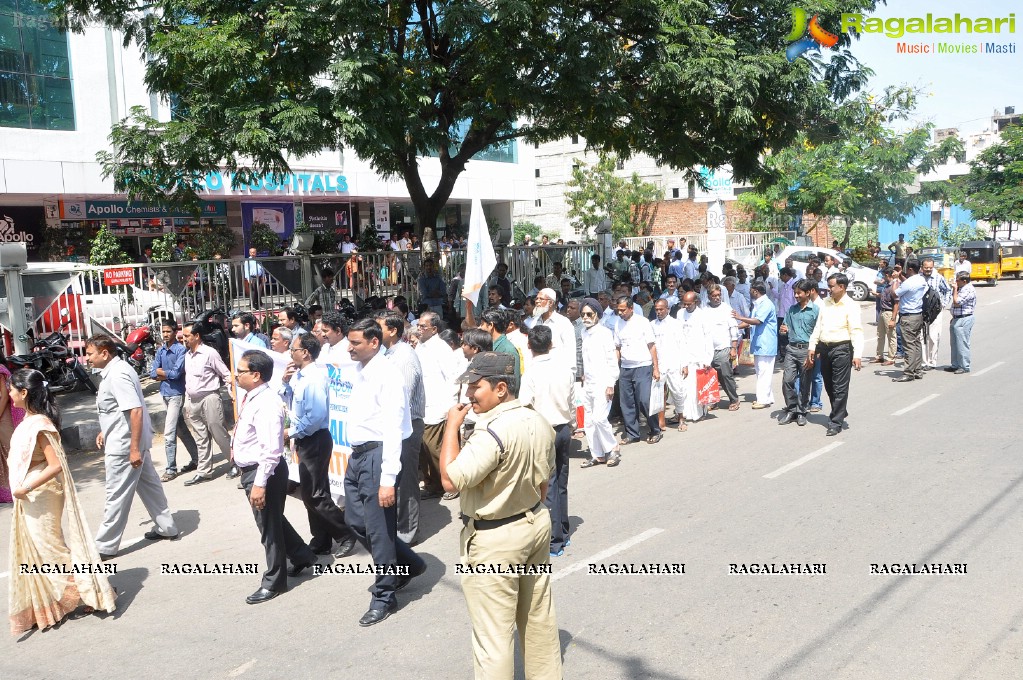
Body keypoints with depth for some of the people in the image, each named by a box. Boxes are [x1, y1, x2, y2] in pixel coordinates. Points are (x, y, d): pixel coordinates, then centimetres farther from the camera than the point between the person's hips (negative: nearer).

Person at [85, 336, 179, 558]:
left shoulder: (117, 375, -22)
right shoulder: (113, 370, 10)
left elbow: (135, 410, -28)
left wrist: (134, 448, -27)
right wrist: (106, 431, 20)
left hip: (123, 446, -10)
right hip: (129, 443, 10)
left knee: (117, 496, 0)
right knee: (148, 485, 17)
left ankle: (105, 546, 9)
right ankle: (166, 527, 28)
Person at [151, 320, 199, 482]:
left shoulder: (181, 350, -12)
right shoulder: (160, 351, 9)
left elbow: (177, 373, -19)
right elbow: (153, 373, 4)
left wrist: (161, 372, -4)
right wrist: (168, 375, -12)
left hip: (176, 394, -8)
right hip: (165, 393, 8)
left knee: (169, 433, -9)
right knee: (181, 430, 15)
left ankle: (171, 469, -2)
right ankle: (196, 459, 27)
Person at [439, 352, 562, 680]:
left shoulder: (492, 432, -27)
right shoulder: (539, 423, 1)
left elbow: (451, 479, -27)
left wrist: (452, 426, -19)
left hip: (495, 541, -9)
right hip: (537, 524, 9)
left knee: (493, 633, 3)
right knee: (540, 616, 22)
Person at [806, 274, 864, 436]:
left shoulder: (851, 305, -7)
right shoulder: (826, 303, 12)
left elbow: (856, 331, -13)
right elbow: (818, 327, 15)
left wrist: (857, 355, -21)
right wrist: (812, 347, 10)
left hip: (841, 349, -7)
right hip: (825, 348, 7)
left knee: (840, 388, -3)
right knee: (829, 385, 15)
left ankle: (836, 422, 1)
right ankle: (840, 412, 34)